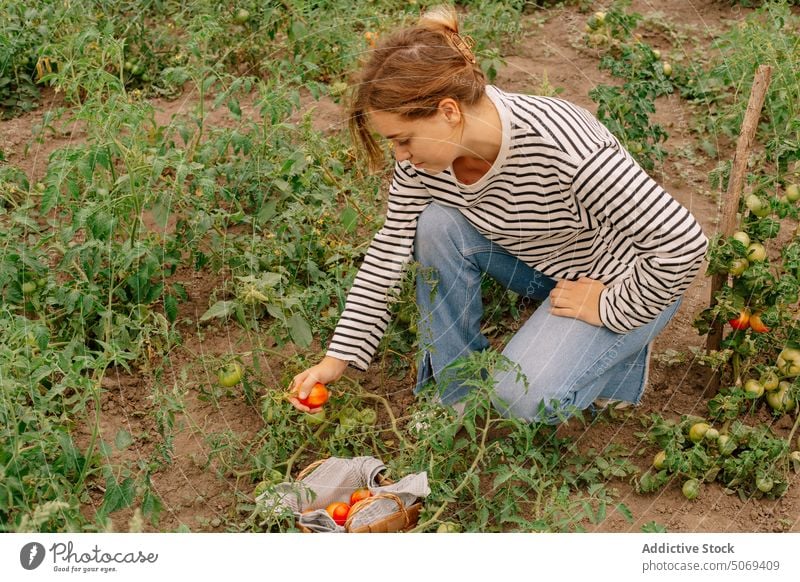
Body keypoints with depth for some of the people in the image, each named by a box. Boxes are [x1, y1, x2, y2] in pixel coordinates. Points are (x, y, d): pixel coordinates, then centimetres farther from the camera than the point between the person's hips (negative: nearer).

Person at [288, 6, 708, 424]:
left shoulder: (563, 148, -38)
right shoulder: (425, 149, -18)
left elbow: (684, 243, -34)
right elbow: (391, 249, -7)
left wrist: (613, 310, -21)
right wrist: (338, 357, -8)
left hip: (618, 281, -6)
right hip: (536, 261, 6)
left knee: (523, 396, -24)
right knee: (437, 225, -20)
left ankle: (619, 356, 8)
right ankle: (454, 391, -2)